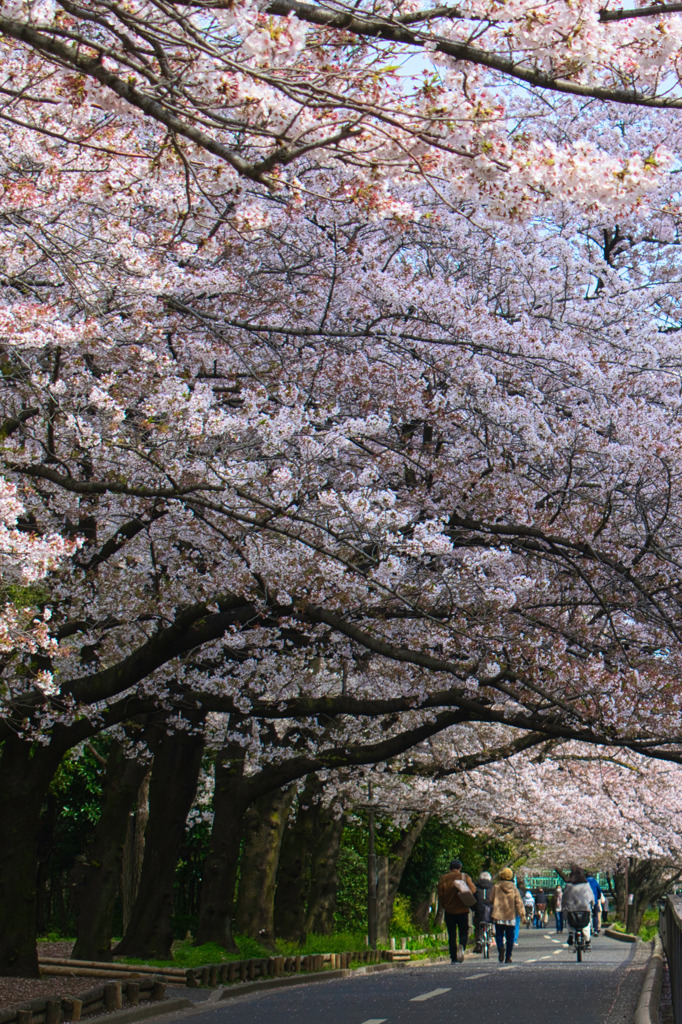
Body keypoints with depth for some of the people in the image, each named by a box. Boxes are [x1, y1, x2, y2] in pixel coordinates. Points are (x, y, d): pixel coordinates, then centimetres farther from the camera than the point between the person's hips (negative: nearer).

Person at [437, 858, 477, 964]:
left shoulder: (443, 878, 0)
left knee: (451, 935, 7)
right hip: (462, 910, -1)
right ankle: (461, 946, -23)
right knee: (464, 932, 8)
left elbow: (440, 895, -2)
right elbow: (473, 890, -8)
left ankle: (454, 958, 3)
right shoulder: (464, 877, -1)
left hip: (449, 910, 1)